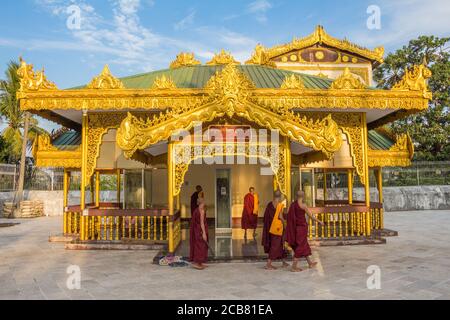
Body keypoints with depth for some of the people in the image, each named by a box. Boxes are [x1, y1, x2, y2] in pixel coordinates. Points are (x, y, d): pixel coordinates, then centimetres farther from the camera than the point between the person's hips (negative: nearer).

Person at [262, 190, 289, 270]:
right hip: (277, 227, -7)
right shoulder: (280, 205, -13)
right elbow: (280, 216, -19)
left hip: (270, 227, 7)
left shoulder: (269, 204, 5)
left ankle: (283, 262, 30)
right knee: (275, 245, -1)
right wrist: (283, 221, -1)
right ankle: (268, 264, -2)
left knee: (280, 243, 19)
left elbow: (266, 216, 7)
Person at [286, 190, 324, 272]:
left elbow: (289, 216, 9)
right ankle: (294, 267, 1)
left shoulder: (292, 204, 5)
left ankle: (310, 263, 33)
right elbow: (311, 215, -10)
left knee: (305, 245, 20)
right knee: (300, 248, 0)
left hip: (296, 228, 7)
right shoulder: (303, 205, -16)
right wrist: (319, 221, 4)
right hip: (301, 228, -7)